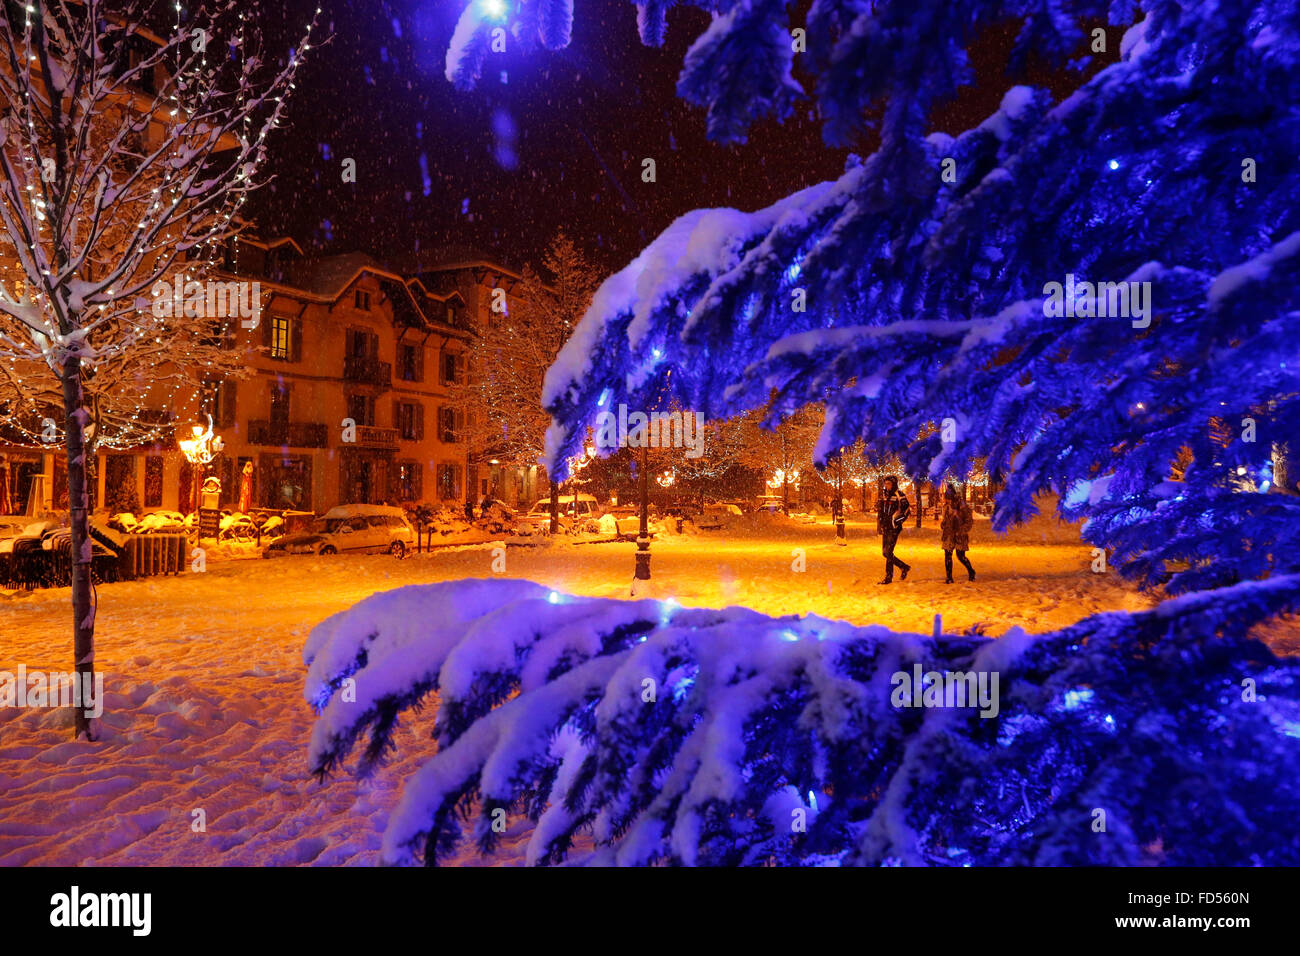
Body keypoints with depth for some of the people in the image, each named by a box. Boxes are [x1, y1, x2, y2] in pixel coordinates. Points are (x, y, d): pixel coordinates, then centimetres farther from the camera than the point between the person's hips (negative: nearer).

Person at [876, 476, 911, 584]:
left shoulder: (899, 496, -10)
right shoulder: (884, 495, 11)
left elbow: (907, 510, -13)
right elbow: (879, 508, 25)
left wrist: (896, 521, -16)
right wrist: (879, 520, 16)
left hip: (894, 528, -8)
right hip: (885, 528, 8)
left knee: (888, 552, -11)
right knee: (885, 553, 10)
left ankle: (889, 577, -3)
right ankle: (904, 567, 27)